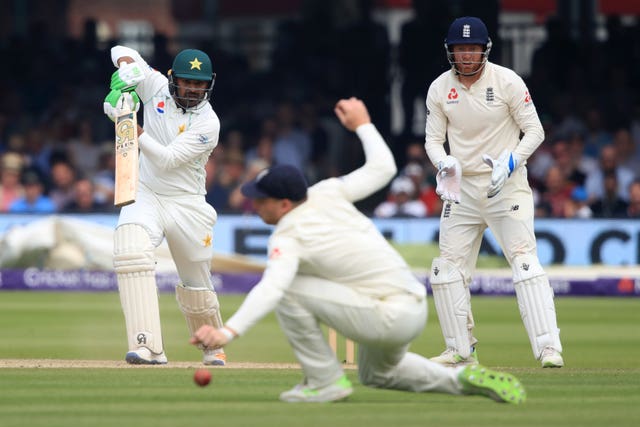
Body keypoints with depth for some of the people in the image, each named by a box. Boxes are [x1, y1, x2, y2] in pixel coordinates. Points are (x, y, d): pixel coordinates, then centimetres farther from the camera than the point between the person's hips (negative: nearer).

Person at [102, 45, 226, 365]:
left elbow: (168, 159, -23)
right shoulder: (157, 87, -3)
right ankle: (148, 347, -37)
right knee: (130, 250, -29)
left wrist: (135, 132, -32)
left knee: (196, 286, 7)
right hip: (145, 195, 2)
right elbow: (122, 52, 6)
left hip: (186, 204, -2)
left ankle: (213, 346, 39)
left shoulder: (208, 123, -14)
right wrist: (126, 74, -16)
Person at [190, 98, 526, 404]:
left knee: (289, 291, -14)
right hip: (416, 307, 10)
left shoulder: (288, 237, -16)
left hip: (388, 318, -9)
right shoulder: (327, 193, 3)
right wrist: (362, 124, 27)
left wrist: (229, 331, -46)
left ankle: (326, 382, -6)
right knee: (378, 375, 35)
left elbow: (271, 287, -34)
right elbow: (383, 167, 13)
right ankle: (462, 379, 20)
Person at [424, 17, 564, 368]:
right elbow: (433, 138, 5)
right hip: (462, 188, 4)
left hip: (506, 183, -4)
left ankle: (548, 348, -20)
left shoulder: (507, 82, -9)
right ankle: (461, 349, 17)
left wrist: (510, 162, -23)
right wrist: (444, 163, -18)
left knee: (524, 260, -16)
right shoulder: (440, 88, 1)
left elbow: (535, 131, -7)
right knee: (447, 269, 3)